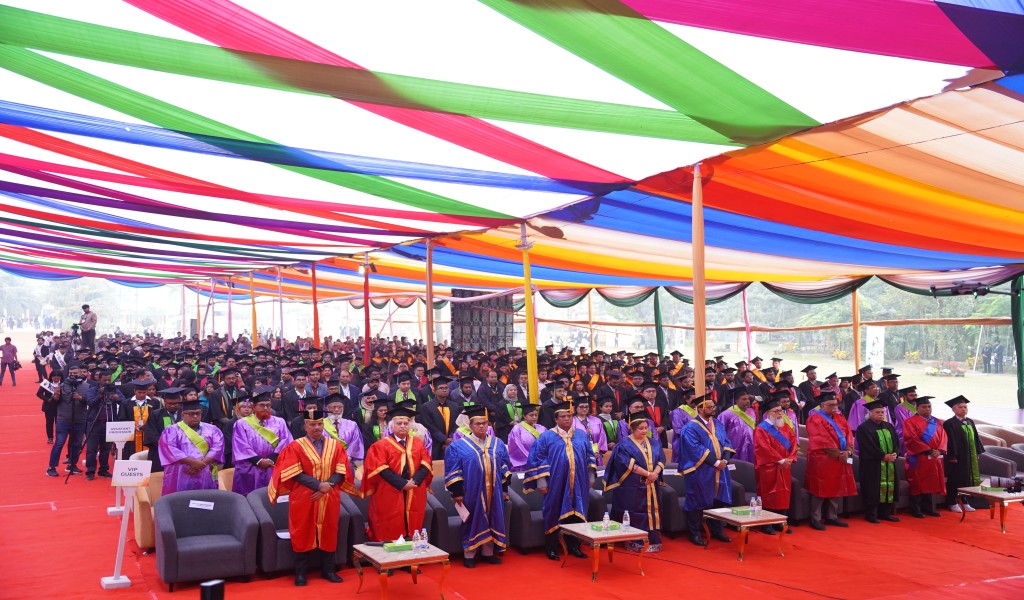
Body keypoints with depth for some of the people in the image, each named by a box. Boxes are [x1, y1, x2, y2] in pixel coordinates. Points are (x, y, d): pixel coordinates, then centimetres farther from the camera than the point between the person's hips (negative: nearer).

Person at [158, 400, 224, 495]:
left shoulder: (212, 430, 14)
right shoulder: (172, 431, 7)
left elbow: (218, 447, 1)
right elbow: (170, 449, -8)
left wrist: (202, 463, -15)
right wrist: (193, 462, -17)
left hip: (205, 477, 2)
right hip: (180, 478, -2)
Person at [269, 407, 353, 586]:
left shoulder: (335, 445, 6)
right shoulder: (295, 446, -3)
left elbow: (341, 471, 1)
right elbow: (295, 474, -10)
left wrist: (327, 486, -16)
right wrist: (319, 485, -19)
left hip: (329, 498, 3)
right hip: (304, 498, -2)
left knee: (328, 533, 7)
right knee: (303, 534, 3)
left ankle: (328, 570, 17)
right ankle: (300, 573, 11)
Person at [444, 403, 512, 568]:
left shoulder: (498, 444, 8)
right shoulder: (459, 446, -3)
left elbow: (505, 468, 12)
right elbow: (453, 472, -5)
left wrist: (504, 488, 6)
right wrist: (457, 493, -10)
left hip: (493, 493, 4)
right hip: (472, 493, -4)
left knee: (491, 521, 9)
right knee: (472, 522, 3)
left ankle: (488, 553, 21)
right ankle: (469, 555, 14)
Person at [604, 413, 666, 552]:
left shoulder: (654, 442, 13)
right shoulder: (624, 445, -4)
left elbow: (661, 460, 7)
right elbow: (629, 465, -14)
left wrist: (655, 473, -12)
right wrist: (648, 474, -16)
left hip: (651, 486, 5)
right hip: (632, 488, -5)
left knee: (652, 513, 4)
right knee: (635, 516, -3)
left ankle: (652, 541, 12)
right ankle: (635, 543, 5)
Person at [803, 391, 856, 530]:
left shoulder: (839, 418, 14)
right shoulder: (815, 419, -10)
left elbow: (848, 434, 7)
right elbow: (822, 440, -17)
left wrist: (848, 451, -10)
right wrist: (838, 454, -16)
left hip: (840, 460, 7)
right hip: (822, 461, -7)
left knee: (836, 488, 12)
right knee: (820, 489, -3)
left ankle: (832, 517, 22)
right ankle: (815, 519, 4)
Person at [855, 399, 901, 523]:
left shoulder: (889, 427, 15)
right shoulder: (864, 428, -8)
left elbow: (896, 442, 10)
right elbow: (868, 446, -15)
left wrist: (894, 454, -9)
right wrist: (883, 456, -17)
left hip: (889, 464, 7)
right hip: (872, 464, -7)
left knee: (889, 487, 7)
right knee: (873, 489, -4)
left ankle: (885, 513, 16)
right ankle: (871, 515, 2)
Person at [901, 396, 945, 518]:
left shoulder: (937, 422, 14)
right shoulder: (910, 422, -5)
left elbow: (943, 438, 8)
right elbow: (912, 440, -13)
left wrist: (939, 451, -11)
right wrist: (929, 451, -17)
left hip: (934, 458, 6)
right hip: (918, 459, -6)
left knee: (930, 484, 9)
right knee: (918, 484, -2)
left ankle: (927, 508, 19)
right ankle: (915, 510, 4)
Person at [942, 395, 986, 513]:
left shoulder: (970, 422, 11)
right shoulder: (949, 424, -11)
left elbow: (975, 438, 15)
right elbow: (949, 441, -15)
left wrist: (977, 453, 10)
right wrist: (952, 456, -18)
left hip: (969, 457, 7)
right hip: (956, 457, -7)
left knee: (967, 478, 11)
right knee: (955, 480, -1)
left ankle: (965, 502, 20)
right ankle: (953, 503, 8)